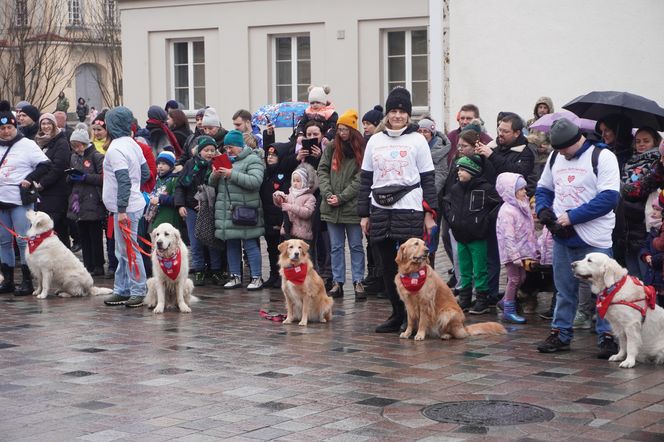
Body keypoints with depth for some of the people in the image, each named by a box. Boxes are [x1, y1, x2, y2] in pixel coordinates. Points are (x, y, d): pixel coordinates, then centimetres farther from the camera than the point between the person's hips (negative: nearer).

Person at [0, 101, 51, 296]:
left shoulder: (26, 144, -5)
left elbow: (45, 165, -8)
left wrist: (30, 179, -15)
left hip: (20, 200, -6)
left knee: (23, 240, -5)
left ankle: (27, 281, 0)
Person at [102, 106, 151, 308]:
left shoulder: (115, 149, -16)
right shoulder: (132, 144, 12)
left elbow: (124, 180, -23)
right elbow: (146, 173, 18)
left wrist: (122, 209, -24)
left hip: (126, 208, -10)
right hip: (135, 203, 10)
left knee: (128, 250, -5)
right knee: (123, 251, 14)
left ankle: (138, 291, -1)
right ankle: (121, 290, 20)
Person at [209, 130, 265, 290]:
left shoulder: (253, 160, -4)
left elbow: (255, 181, -20)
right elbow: (212, 184, 20)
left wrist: (232, 174, -20)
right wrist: (215, 176, -4)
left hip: (245, 210, -7)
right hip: (226, 211, 7)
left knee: (250, 244, -5)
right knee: (231, 244, 11)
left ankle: (257, 278, 0)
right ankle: (235, 277, 19)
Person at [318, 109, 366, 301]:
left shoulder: (361, 150, -5)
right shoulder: (332, 148, 7)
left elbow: (360, 179, -9)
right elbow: (322, 171, 5)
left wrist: (341, 197, -13)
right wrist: (328, 194, -8)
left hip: (352, 206, -4)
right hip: (331, 207, 4)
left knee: (356, 246, 4)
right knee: (336, 246, 9)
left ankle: (358, 282, 10)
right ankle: (338, 282, 15)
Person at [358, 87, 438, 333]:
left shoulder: (417, 140, 2)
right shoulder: (375, 141, 12)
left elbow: (428, 179, 1)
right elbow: (365, 179, 13)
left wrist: (430, 214, -4)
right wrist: (363, 214, 9)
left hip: (409, 211, -4)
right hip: (380, 210, 4)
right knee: (388, 266, 7)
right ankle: (397, 314, 17)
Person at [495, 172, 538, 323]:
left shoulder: (522, 206, 9)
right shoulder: (507, 211, -21)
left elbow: (528, 230, 18)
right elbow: (508, 236, -25)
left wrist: (534, 247, 19)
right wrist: (515, 256, -26)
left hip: (522, 250, 9)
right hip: (512, 252, -9)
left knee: (521, 277, 15)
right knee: (514, 279, -3)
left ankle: (506, 301, 31)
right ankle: (508, 311, 6)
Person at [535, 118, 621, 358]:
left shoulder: (603, 157, -10)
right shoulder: (555, 157, 10)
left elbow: (609, 197, -17)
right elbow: (543, 188, 21)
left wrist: (572, 216, -18)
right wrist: (543, 210, -1)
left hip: (594, 239, -6)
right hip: (561, 237, 6)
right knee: (564, 290, 14)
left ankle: (607, 337, 7)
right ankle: (560, 334, 23)